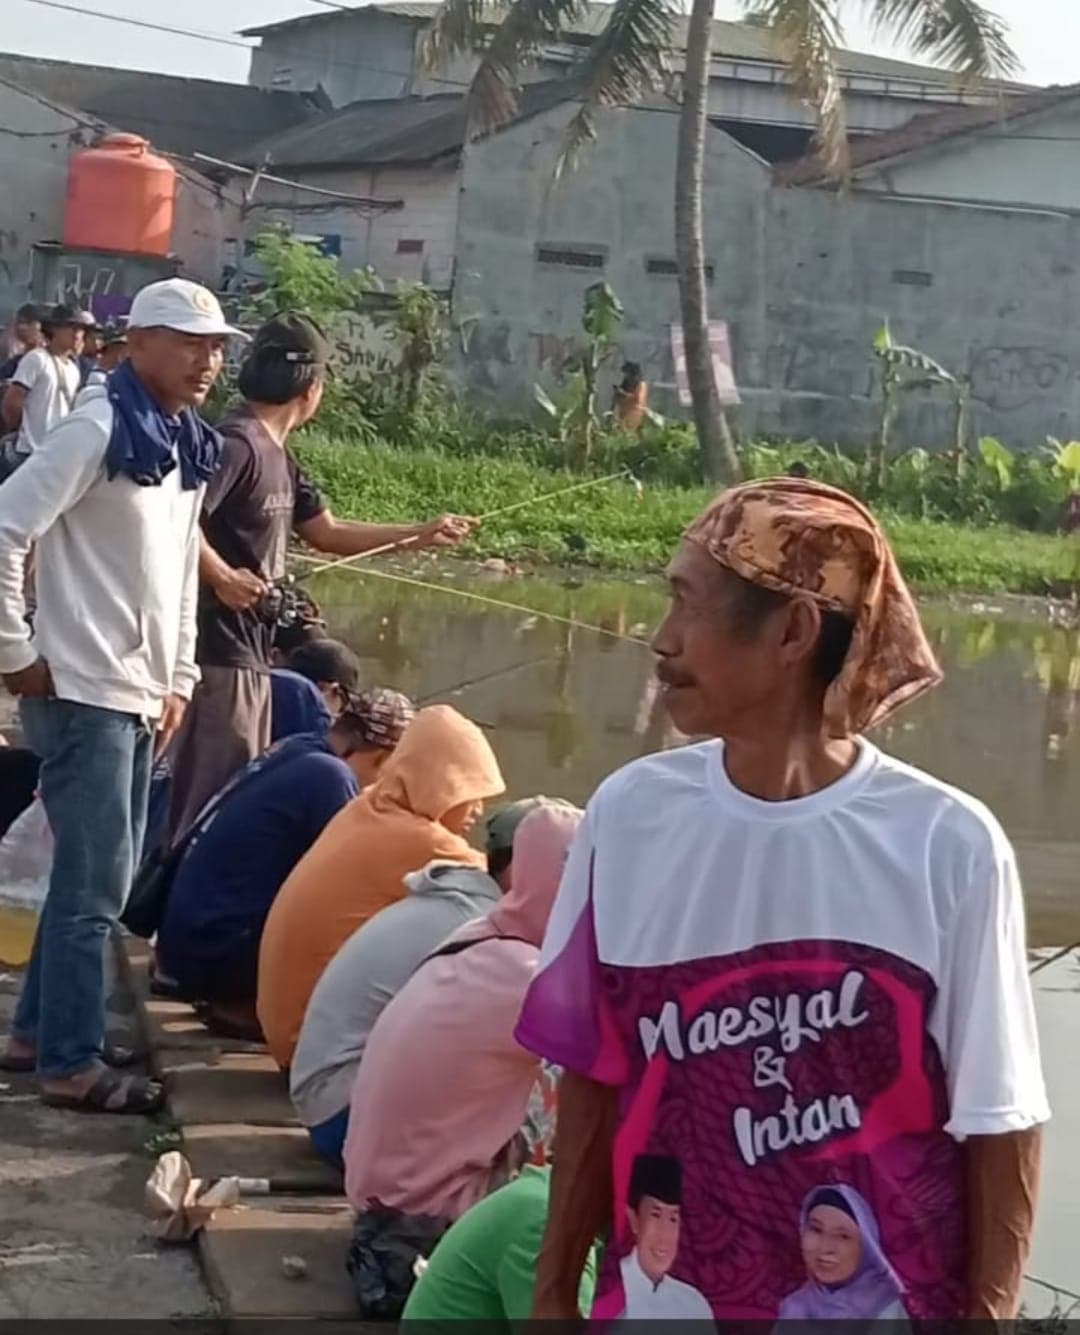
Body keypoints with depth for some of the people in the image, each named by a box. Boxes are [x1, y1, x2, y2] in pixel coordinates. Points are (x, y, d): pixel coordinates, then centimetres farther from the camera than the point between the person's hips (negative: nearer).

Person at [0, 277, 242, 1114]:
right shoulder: (97, 431, -14)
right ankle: (72, 1064, 6)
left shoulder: (189, 448, 11)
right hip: (84, 694, -8)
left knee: (101, 878, 15)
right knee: (95, 883, -4)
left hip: (138, 696, 8)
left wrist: (179, 678, 16)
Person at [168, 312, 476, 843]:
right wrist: (222, 578, -21)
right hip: (219, 648, -10)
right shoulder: (236, 443, -17)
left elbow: (327, 532, 23)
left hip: (248, 650, 10)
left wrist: (419, 534, 23)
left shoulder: (275, 453, 14)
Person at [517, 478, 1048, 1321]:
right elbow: (593, 1081, 4)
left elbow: (999, 1122, -7)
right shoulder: (630, 814, -5)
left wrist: (989, 1312, -7)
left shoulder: (946, 845, -14)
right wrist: (555, 1288, 7)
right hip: (663, 1298, 3)